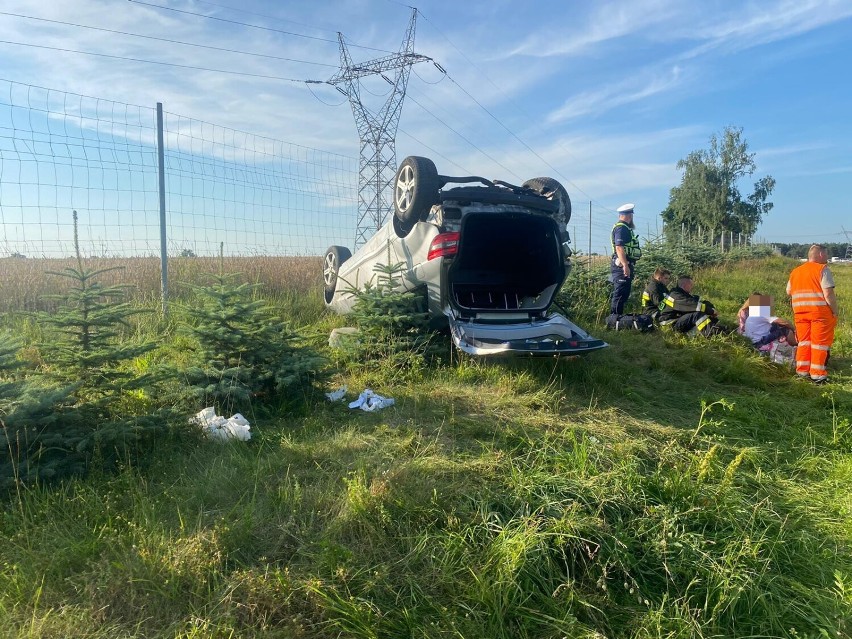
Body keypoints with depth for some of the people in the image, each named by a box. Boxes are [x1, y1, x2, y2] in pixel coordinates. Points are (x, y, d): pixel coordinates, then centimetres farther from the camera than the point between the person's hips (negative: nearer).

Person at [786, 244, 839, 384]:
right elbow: (828, 294, -13)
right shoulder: (822, 269, -7)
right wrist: (835, 312, -6)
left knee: (804, 341, 13)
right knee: (820, 343, 2)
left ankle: (802, 371, 16)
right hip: (820, 311, -5)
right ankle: (817, 374, 4)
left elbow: (789, 291, 15)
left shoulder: (795, 271, 12)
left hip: (800, 312, 5)